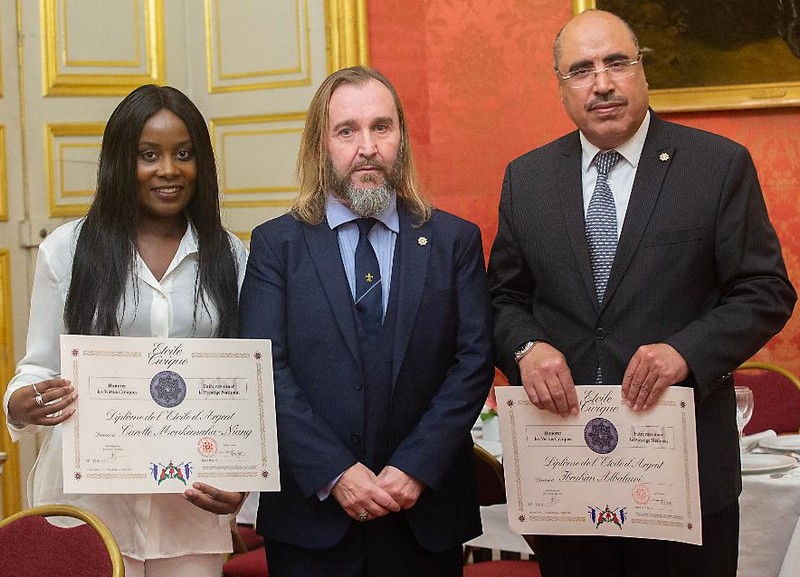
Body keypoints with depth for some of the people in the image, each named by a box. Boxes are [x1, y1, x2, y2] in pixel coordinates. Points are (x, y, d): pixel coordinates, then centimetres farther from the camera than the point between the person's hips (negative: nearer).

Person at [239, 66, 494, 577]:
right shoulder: (276, 244, 2)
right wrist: (335, 474, -15)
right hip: (311, 513, -1)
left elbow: (474, 362, -2)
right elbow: (265, 371, -6)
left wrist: (416, 467, -12)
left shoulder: (456, 241, 4)